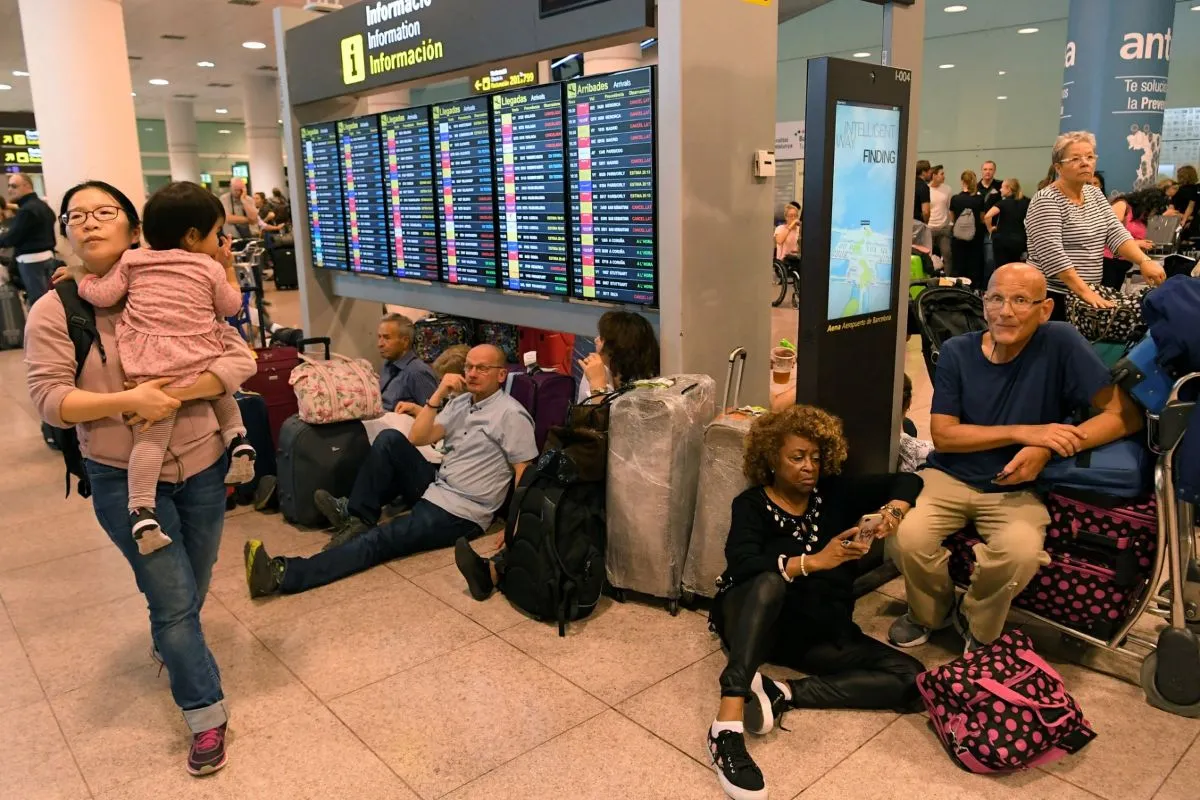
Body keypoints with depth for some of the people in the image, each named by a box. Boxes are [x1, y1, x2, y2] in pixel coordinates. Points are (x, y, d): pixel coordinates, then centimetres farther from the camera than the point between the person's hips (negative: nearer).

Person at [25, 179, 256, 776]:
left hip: (201, 465, 2)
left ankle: (168, 645, 54)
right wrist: (127, 400, -28)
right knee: (174, 598, 0)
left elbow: (239, 358, -10)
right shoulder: (53, 312, -7)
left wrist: (176, 391, -25)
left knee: (191, 589, 20)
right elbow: (49, 399, -13)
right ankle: (206, 714, 18)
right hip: (126, 479, -2)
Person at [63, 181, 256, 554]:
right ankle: (238, 439, 9)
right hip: (200, 361, 0)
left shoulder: (133, 260, 7)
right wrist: (228, 268, 24)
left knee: (151, 436, 0)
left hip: (152, 365, 0)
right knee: (222, 391, 32)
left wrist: (78, 274, 23)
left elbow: (102, 296, 4)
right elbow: (230, 307, 15)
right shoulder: (210, 268, 4)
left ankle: (142, 513, -9)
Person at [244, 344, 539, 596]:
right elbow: (417, 439, 5)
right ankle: (357, 518, -8)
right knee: (390, 439, -12)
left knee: (379, 540, -21)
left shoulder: (511, 414, -10)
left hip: (460, 513, -8)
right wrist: (438, 395, -6)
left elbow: (525, 474, -13)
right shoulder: (460, 401, 13)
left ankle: (283, 575, -30)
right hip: (435, 486, 8)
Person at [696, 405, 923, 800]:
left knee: (911, 678, -15)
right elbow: (742, 567, -22)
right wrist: (814, 561, -33)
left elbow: (908, 482, 10)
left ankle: (783, 693, -23)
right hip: (756, 625, -4)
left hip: (820, 633, 5)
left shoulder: (834, 493, 8)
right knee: (771, 581, -39)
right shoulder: (751, 505, -3)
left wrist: (892, 510, -14)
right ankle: (727, 723, -48)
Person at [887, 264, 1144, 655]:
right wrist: (1023, 433, -19)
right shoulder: (957, 351, -4)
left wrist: (1046, 449, -22)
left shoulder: (1060, 343, -10)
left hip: (1016, 489, -1)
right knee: (910, 538, -26)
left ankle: (977, 627, 4)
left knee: (1021, 550, -31)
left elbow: (1126, 414, -11)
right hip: (949, 477, 1)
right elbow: (942, 434, -7)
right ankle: (930, 614, 11)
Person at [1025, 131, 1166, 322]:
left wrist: (1144, 261, -15)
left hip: (1091, 294, 8)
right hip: (1052, 297, -8)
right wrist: (1083, 291, -27)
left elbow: (1116, 232, 1)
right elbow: (1053, 255, -23)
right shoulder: (1046, 201, -14)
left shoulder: (1095, 194, 10)